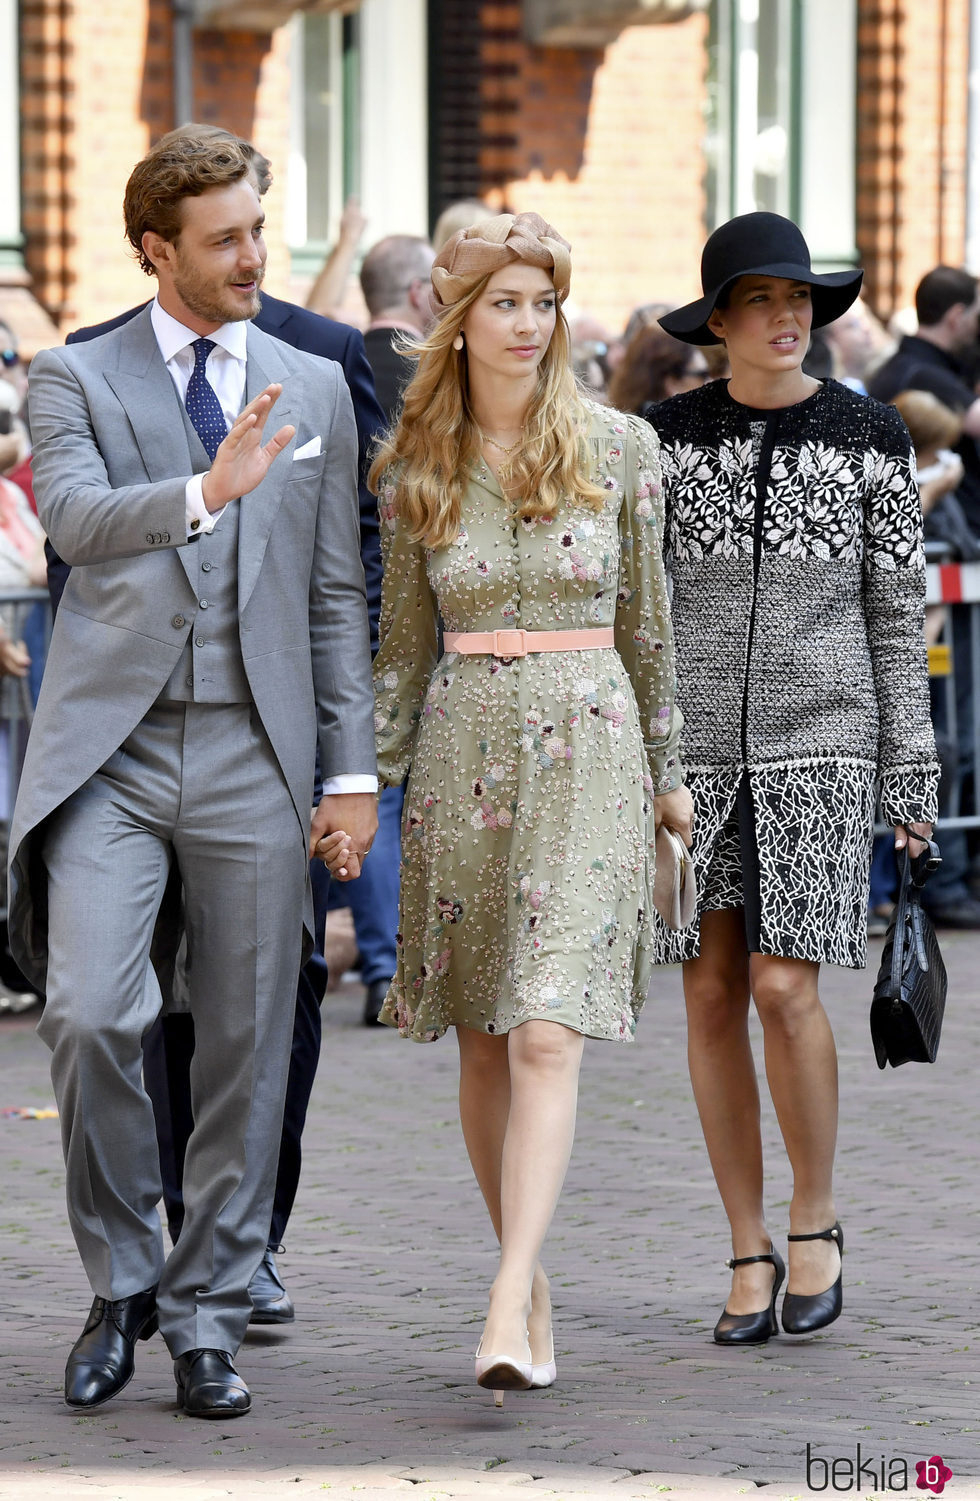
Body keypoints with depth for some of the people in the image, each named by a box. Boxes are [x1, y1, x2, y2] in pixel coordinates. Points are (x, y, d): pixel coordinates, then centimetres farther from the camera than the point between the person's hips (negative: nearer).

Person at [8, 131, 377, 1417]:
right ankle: (122, 1283, 6)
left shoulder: (314, 389, 12)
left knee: (246, 1046, 3)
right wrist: (207, 491, -33)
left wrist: (353, 769, 6)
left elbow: (336, 596, 12)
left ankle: (208, 1313, 14)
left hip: (252, 756, 2)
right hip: (112, 749, -2)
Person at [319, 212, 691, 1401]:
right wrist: (365, 783, 6)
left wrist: (666, 770, 13)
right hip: (463, 749, 2)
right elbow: (403, 644, 12)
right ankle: (530, 1280, 21)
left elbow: (647, 622, 10)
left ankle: (507, 1307, -22)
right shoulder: (414, 469, 6)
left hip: (588, 746, -2)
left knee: (546, 1035, -14)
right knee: (483, 1043, 7)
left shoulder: (617, 448, 2)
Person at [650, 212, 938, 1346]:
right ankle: (750, 1254, 12)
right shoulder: (670, 436, 3)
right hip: (692, 739, 2)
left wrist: (910, 772, 0)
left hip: (817, 740, -2)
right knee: (713, 996, 1)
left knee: (783, 989, -13)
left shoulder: (869, 435, 0)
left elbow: (897, 607, 3)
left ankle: (816, 1219, 8)